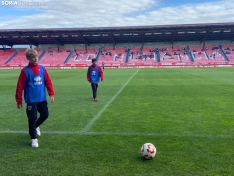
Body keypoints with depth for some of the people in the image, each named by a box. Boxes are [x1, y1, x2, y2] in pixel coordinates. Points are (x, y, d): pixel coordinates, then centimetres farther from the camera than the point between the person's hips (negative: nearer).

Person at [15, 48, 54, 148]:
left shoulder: (42, 69, 2)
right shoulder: (25, 71, -10)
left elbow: (48, 81, 5)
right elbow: (20, 86, -8)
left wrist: (51, 94, -1)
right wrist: (19, 101, -6)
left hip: (42, 99, 5)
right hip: (31, 100, -4)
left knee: (45, 115, 13)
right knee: (32, 118, -2)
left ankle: (35, 126, 42)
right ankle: (33, 139, 13)